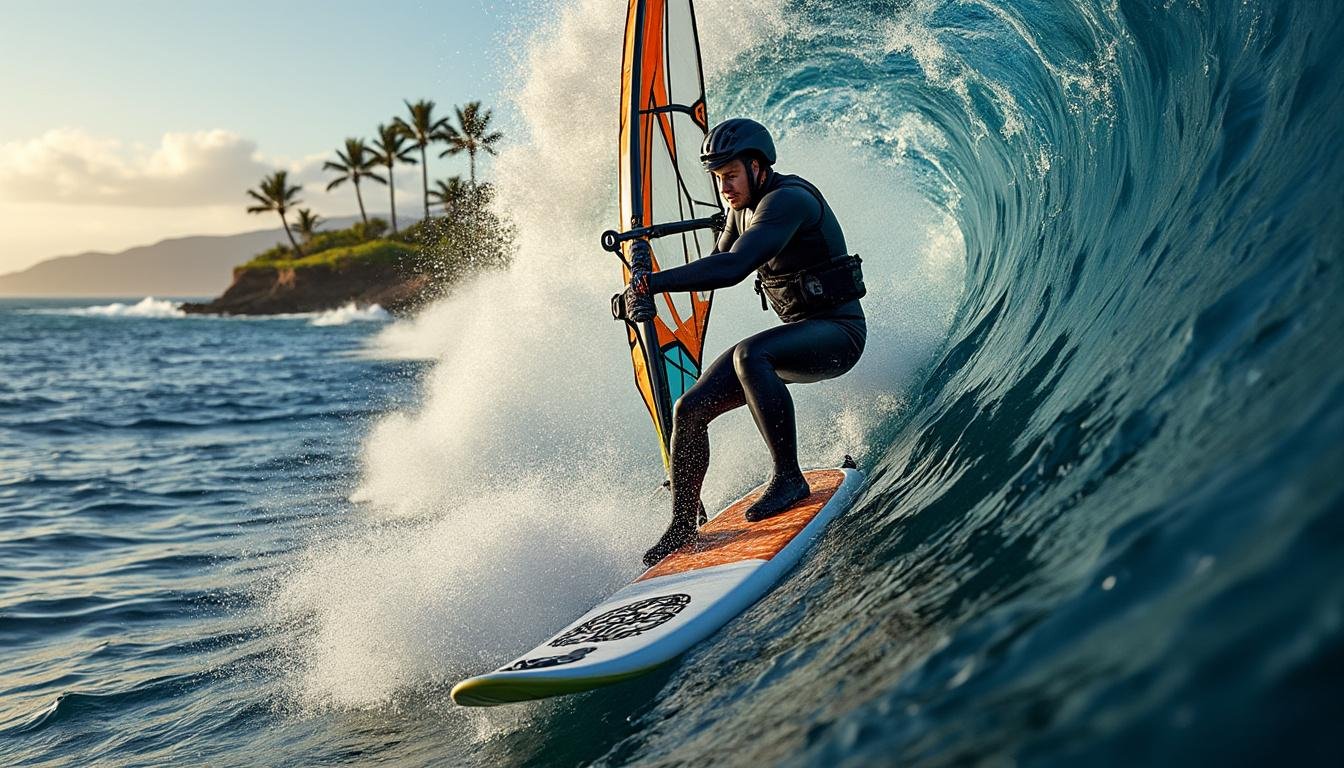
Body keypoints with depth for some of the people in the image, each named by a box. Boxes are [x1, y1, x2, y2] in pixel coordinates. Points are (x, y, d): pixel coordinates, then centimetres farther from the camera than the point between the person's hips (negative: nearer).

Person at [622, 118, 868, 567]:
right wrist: (648, 285, 8)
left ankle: (789, 479, -26)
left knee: (750, 356, -39)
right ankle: (683, 527, 9)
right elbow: (718, 262, 24)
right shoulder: (743, 210, 8)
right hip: (795, 335, 9)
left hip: (838, 332, -9)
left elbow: (732, 269, -33)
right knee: (690, 411, -4)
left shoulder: (787, 200, -21)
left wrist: (652, 283, -31)